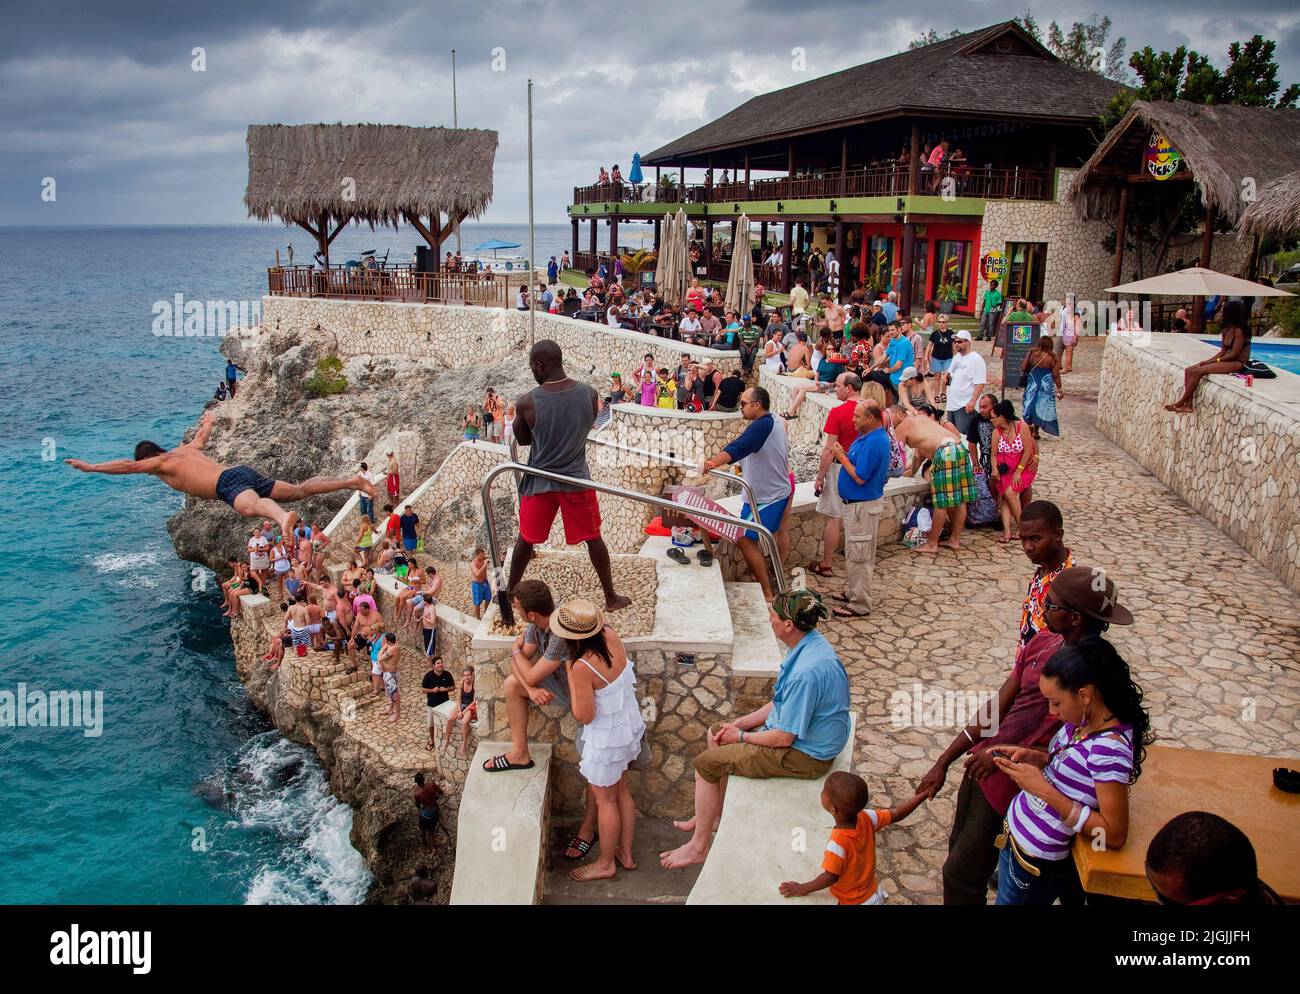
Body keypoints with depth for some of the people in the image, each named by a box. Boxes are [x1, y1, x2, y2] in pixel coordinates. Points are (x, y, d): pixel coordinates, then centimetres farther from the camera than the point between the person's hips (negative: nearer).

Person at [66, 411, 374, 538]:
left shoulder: (161, 463, 12)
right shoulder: (185, 450, 32)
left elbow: (128, 466, 3)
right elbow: (202, 434, 51)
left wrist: (91, 467, 11)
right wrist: (209, 422, 73)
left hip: (229, 483, -8)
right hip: (243, 472, 8)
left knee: (251, 506, -40)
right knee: (297, 490, 10)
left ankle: (284, 518, -74)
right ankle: (352, 482, 2)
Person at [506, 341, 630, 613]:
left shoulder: (527, 403, -18)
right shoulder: (589, 395, -12)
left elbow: (523, 440, -1)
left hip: (539, 481, -1)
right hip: (576, 478, 1)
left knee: (526, 538, 17)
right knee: (593, 537, 15)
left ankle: (510, 592, 32)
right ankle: (611, 597, 25)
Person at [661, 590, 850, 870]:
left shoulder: (807, 672, -34)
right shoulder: (809, 643, -2)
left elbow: (783, 738, -26)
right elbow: (782, 703, 10)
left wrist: (741, 736, -9)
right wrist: (740, 723, 6)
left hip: (804, 755, -10)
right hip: (794, 729, 10)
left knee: (706, 763, -4)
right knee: (717, 734, 19)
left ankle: (699, 845, 12)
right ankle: (714, 815, 31)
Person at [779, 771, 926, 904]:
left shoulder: (838, 843, -35)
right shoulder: (867, 819, -19)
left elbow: (831, 877, -25)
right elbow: (896, 814, -9)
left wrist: (803, 889, -15)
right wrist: (921, 796, 0)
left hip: (853, 903, -6)